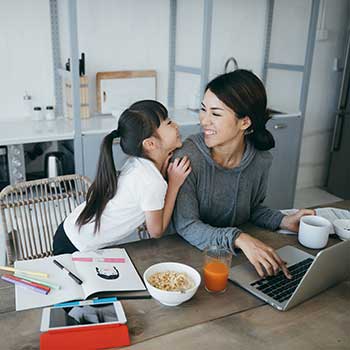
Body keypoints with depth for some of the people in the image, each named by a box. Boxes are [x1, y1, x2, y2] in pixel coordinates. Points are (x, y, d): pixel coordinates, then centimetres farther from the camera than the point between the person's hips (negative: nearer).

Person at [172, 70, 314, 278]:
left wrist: (284, 221, -8)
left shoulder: (261, 160, -8)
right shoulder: (189, 156, -22)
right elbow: (185, 225, -22)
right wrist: (238, 238, -35)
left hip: (237, 255, 4)